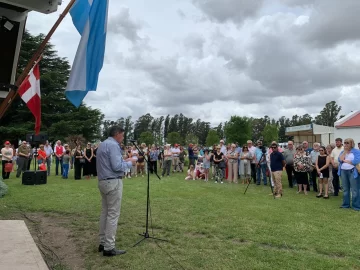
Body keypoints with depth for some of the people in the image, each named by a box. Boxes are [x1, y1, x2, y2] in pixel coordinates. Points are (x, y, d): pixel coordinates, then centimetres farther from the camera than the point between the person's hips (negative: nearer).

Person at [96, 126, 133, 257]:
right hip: (113, 183, -10)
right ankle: (109, 248, 0)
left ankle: (103, 242, 20)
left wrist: (123, 160, 15)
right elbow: (117, 167, -21)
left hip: (103, 182, 10)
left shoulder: (102, 144, 15)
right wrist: (129, 163, -6)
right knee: (113, 214, -5)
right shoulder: (113, 145, -15)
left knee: (105, 212, 14)